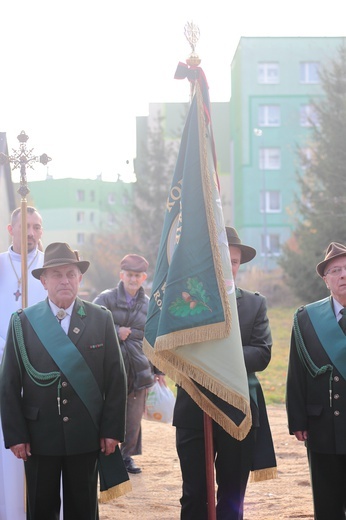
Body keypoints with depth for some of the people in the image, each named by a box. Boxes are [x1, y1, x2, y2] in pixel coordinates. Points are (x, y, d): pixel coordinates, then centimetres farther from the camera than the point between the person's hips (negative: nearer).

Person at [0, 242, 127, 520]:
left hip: (87, 437, 0)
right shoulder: (23, 322, -1)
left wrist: (112, 429, -3)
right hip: (39, 436, 0)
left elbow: (116, 379, 2)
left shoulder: (101, 319, 1)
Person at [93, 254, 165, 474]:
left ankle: (128, 454, 20)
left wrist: (158, 370, 15)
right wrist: (116, 332, -12)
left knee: (134, 416, 5)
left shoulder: (149, 305, 11)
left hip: (138, 368, 3)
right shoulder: (106, 299, 1)